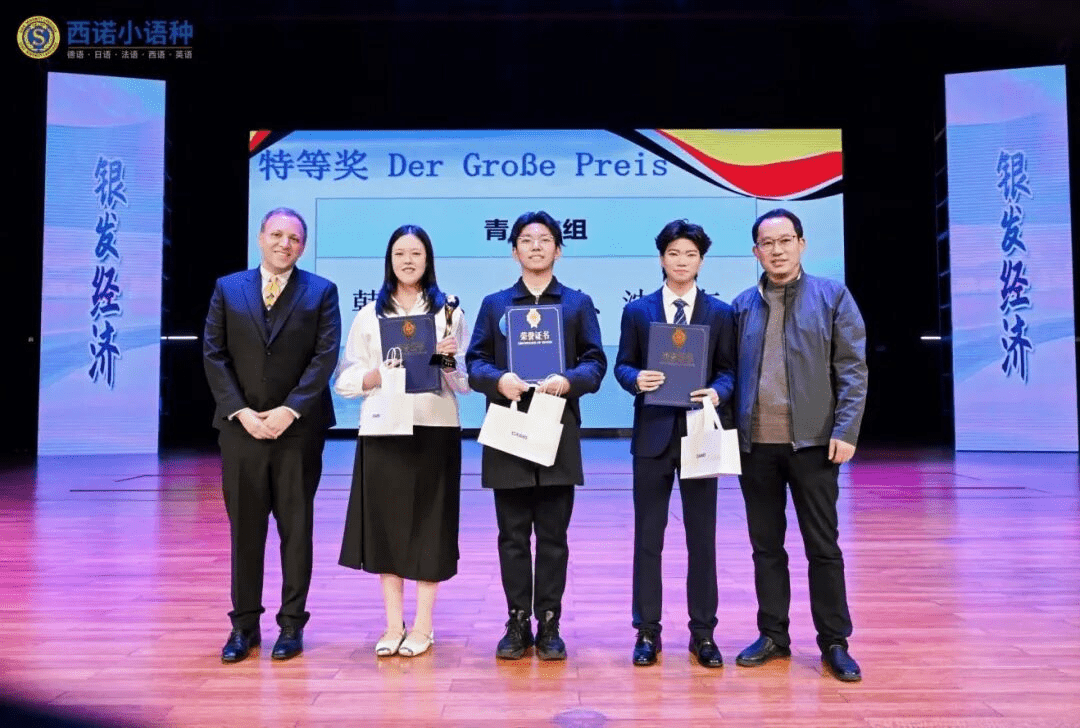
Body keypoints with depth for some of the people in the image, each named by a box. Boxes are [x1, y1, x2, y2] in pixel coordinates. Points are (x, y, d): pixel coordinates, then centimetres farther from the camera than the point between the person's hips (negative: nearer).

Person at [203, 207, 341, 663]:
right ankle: (244, 624, 20)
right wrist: (241, 411, -9)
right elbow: (214, 356, 3)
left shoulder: (321, 292, 4)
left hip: (298, 428, -1)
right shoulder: (227, 288, 9)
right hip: (241, 426, 2)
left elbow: (325, 356, -5)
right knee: (244, 528, 8)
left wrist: (290, 410, -14)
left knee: (296, 528, 6)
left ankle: (292, 623, 17)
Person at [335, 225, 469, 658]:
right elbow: (348, 381, 4)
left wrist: (448, 361, -16)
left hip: (435, 430, -1)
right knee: (386, 523, 5)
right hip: (383, 431, 2)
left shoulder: (450, 311, 5)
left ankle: (423, 625, 17)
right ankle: (393, 625, 19)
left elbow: (466, 382, 4)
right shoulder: (369, 315, 8)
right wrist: (381, 373, -14)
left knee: (429, 524, 4)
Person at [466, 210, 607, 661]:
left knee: (553, 537, 5)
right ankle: (517, 624, 17)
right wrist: (499, 379, -15)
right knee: (513, 536, 6)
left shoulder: (578, 303, 12)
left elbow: (595, 362, 3)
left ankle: (548, 627, 15)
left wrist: (568, 380, -17)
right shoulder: (494, 304, 14)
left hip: (558, 434, -1)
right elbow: (475, 362, 6)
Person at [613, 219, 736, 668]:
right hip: (653, 434, 0)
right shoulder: (637, 311, 7)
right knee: (648, 536, 6)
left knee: (702, 537, 8)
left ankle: (703, 633, 20)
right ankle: (647, 632, 18)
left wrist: (717, 391, -16)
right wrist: (637, 378, -16)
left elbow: (728, 369, 5)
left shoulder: (719, 312, 7)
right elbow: (622, 365, 6)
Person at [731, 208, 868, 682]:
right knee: (766, 546, 11)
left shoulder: (832, 296, 2)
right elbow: (731, 371, 9)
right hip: (755, 443, 3)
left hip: (812, 441, -3)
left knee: (823, 547, 5)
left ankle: (834, 643, 18)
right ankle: (773, 635, 23)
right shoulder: (743, 305, 10)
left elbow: (853, 369, -2)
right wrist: (730, 432, 1)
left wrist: (845, 431, -11)